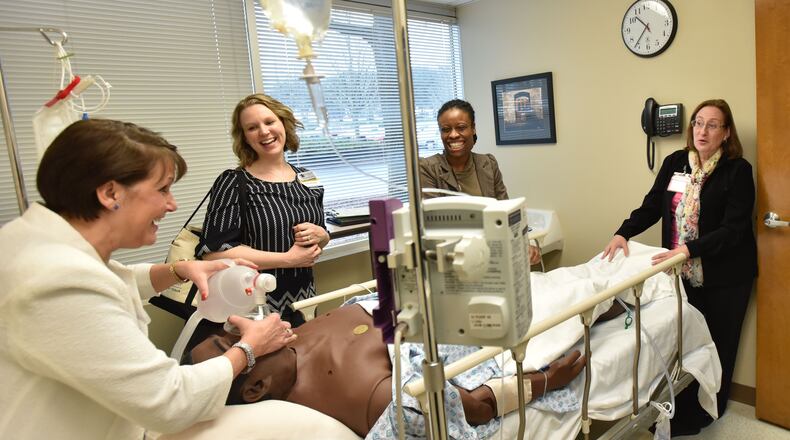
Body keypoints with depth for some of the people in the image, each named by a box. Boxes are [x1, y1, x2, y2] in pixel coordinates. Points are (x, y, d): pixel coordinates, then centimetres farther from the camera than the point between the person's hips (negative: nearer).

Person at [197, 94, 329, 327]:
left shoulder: (306, 178, 4)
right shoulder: (233, 183, -12)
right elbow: (214, 252, -22)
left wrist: (319, 235, -10)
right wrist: (289, 259, -19)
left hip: (304, 301, 5)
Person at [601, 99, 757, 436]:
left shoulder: (738, 170, -10)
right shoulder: (674, 162, 3)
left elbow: (734, 228, -18)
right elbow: (652, 205, 4)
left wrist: (689, 250, -30)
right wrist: (623, 233, -12)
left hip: (725, 276, -3)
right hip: (683, 273, 3)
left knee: (717, 343, 10)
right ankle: (683, 411, 22)